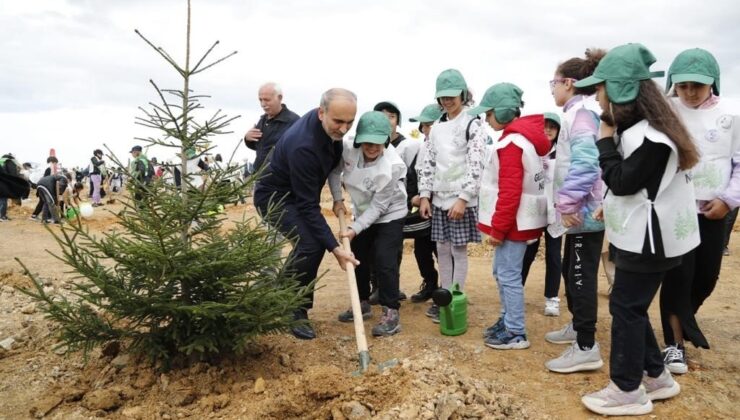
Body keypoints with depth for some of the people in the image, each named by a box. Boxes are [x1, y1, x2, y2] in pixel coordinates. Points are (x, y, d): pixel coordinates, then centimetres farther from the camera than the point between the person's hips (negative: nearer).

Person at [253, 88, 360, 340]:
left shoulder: (330, 127, -11)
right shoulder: (303, 146, -35)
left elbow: (333, 161, 12)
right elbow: (307, 206, -32)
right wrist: (334, 247, -33)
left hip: (298, 193, 9)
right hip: (275, 197, -9)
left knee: (316, 244, 6)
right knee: (309, 245, -22)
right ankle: (294, 312, -5)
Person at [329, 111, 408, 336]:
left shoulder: (391, 167, -33)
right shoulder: (348, 149, -20)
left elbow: (378, 206, -26)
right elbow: (334, 170, 1)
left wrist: (354, 229, -28)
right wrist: (337, 198, -5)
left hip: (390, 216, -6)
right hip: (363, 212, 6)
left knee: (384, 261, -15)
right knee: (358, 258, 13)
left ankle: (391, 312, -6)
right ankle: (363, 303, 30)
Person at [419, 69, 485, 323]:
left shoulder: (473, 125, -7)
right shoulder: (437, 127, 12)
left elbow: (476, 166, -14)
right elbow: (428, 163, 12)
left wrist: (463, 198, -20)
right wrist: (425, 195, 5)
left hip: (462, 199, -6)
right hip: (440, 198, 6)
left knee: (459, 250, 1)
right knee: (442, 250, 11)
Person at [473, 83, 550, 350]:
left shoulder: (511, 143, -19)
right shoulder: (523, 136, 13)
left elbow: (509, 192, -23)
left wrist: (498, 228, -17)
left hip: (514, 222, -10)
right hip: (516, 219, 10)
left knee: (508, 275, -2)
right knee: (501, 272, 18)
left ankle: (516, 333, 8)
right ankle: (508, 320, 30)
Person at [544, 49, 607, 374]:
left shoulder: (581, 113, -15)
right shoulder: (579, 112, 17)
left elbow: (584, 162, -27)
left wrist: (568, 203, -24)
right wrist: (568, 204, 18)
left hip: (584, 212, -10)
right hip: (580, 210, 10)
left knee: (582, 276, -5)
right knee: (571, 271, 20)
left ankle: (586, 348, 3)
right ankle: (578, 326, 35)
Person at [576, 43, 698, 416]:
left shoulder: (651, 137, -23)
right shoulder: (636, 127, 9)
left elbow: (621, 182, -22)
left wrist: (606, 141, -16)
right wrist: (612, 206, 13)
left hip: (648, 239, -10)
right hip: (637, 234, 10)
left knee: (626, 307, -1)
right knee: (631, 305, 16)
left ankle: (628, 390, 12)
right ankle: (655, 376, 30)